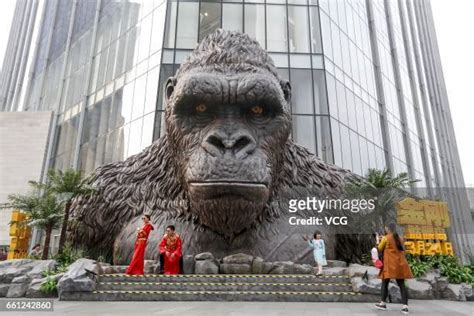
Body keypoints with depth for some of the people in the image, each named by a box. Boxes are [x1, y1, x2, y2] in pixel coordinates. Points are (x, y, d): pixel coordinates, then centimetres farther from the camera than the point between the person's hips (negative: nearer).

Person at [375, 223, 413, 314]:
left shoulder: (386, 238, -6)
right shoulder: (400, 238, 11)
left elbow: (380, 249, 2)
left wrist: (379, 242, 19)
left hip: (390, 264, -5)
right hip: (400, 264, 6)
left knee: (385, 283, 4)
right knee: (401, 284, 4)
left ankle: (383, 303, 9)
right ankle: (405, 306, -2)